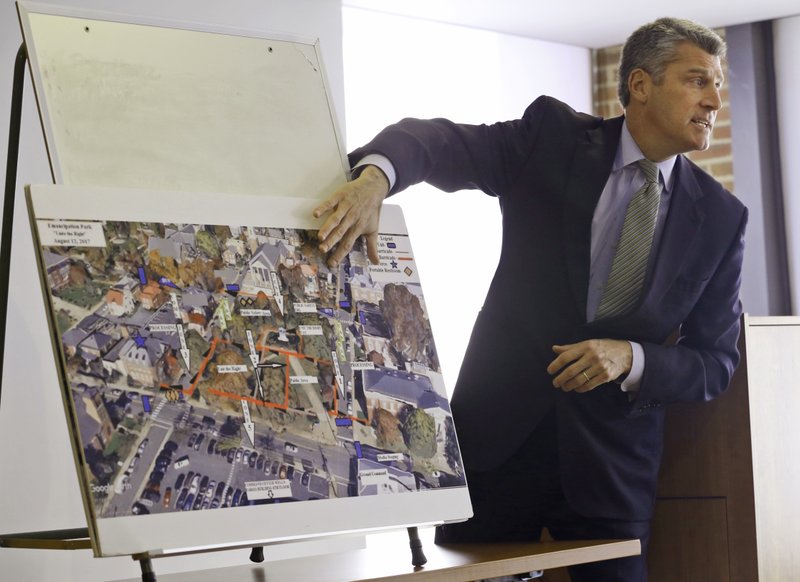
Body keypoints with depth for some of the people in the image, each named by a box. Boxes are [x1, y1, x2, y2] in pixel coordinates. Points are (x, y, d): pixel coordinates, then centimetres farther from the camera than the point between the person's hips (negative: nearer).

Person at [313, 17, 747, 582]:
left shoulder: (722, 217, 2)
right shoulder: (552, 137, -2)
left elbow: (716, 362, 1)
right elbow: (441, 142, -14)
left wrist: (630, 358, -18)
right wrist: (374, 177, -36)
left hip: (612, 465, 1)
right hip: (501, 436, -1)